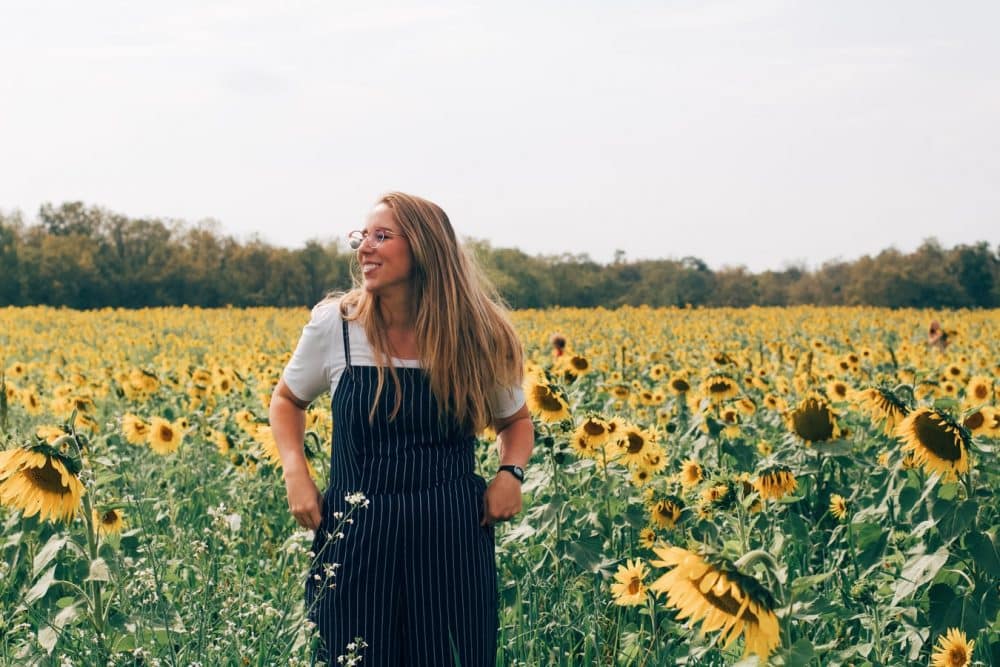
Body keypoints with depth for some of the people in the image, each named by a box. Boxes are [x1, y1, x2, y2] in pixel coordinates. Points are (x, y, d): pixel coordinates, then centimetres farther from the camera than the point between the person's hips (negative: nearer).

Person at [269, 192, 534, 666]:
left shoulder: (475, 334, -2)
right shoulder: (333, 324, -3)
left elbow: (516, 421, 15)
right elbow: (287, 400, 15)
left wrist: (511, 473, -5)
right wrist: (295, 473, -2)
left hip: (452, 541, 0)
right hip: (356, 540, 0)